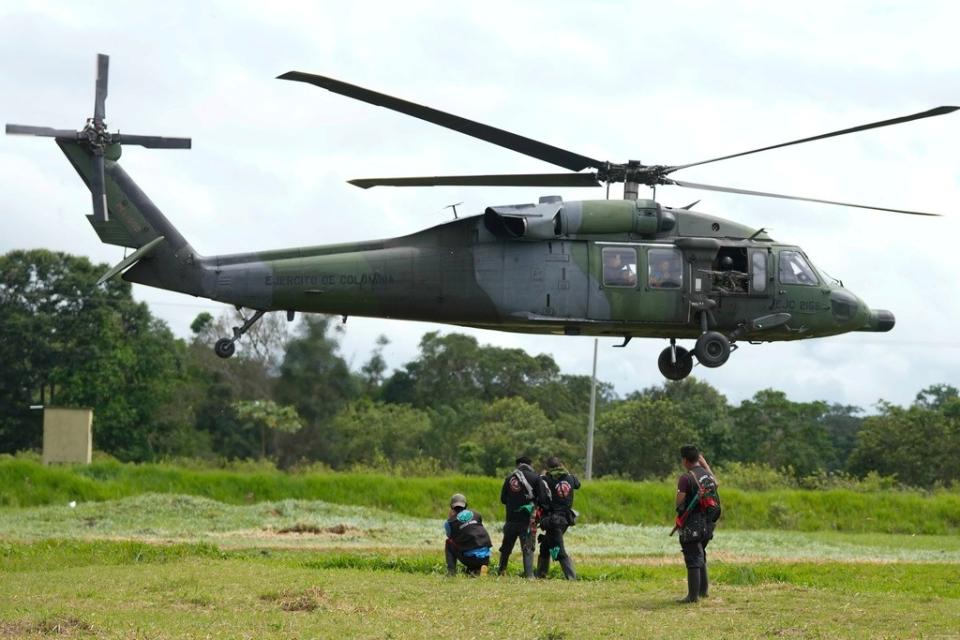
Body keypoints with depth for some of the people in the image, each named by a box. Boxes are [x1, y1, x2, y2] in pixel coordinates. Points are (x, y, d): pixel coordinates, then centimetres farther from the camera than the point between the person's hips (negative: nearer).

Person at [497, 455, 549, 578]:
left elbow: (503, 499, 11)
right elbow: (543, 499, -8)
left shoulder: (509, 478, 5)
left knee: (506, 546, 18)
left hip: (511, 519, 3)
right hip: (527, 520, -3)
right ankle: (529, 574, -8)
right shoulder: (536, 478, -5)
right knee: (528, 548, 0)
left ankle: (501, 571, 27)